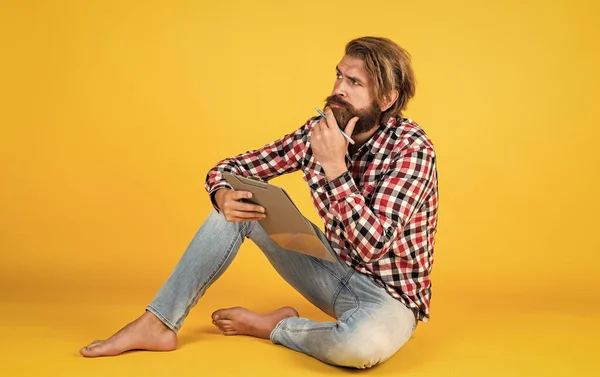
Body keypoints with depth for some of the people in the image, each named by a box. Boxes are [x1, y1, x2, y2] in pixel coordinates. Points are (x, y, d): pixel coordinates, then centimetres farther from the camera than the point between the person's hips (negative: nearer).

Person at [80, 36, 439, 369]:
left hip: (389, 294, -5)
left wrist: (334, 166, -34)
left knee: (364, 343, -41)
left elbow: (373, 245, -30)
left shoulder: (411, 148, -21)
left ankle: (273, 326, -8)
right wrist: (224, 195, -26)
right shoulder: (320, 132, -5)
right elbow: (228, 169, -2)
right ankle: (157, 325, -5)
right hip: (334, 271, 5)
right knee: (240, 203, -8)